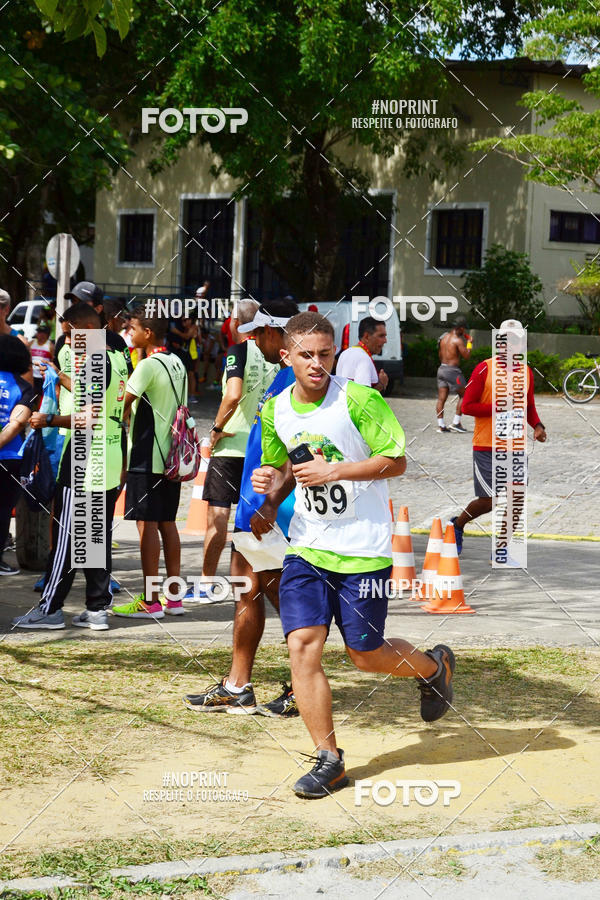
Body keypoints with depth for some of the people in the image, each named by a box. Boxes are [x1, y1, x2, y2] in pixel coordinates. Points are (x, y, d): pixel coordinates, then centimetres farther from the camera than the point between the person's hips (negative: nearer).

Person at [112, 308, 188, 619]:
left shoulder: (148, 365, -14)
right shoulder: (177, 363, 12)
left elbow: (122, 405, -18)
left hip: (147, 458, -9)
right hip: (172, 455, 9)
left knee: (147, 524, -5)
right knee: (167, 523, 12)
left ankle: (151, 601, -4)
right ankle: (174, 597, 14)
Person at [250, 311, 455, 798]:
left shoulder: (360, 401, -12)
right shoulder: (274, 411, 3)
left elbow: (396, 462, -10)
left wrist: (332, 471, -19)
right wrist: (272, 480, -3)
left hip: (363, 549, -4)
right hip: (306, 547, 4)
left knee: (366, 655, 5)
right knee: (303, 645, -9)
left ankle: (434, 666, 39)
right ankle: (329, 761, 1)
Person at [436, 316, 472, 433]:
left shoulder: (444, 337, 10)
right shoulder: (458, 340, -13)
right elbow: (466, 356, -11)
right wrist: (469, 343, 3)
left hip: (442, 368, 7)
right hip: (452, 370, -7)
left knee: (441, 398, 4)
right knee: (463, 395, 6)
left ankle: (441, 426, 3)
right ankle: (456, 423, 2)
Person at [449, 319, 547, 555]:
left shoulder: (526, 372, 9)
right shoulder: (485, 369, -7)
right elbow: (467, 406, -9)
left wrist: (537, 425, 2)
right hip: (486, 447, -4)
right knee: (488, 501, 0)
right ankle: (458, 524, 30)